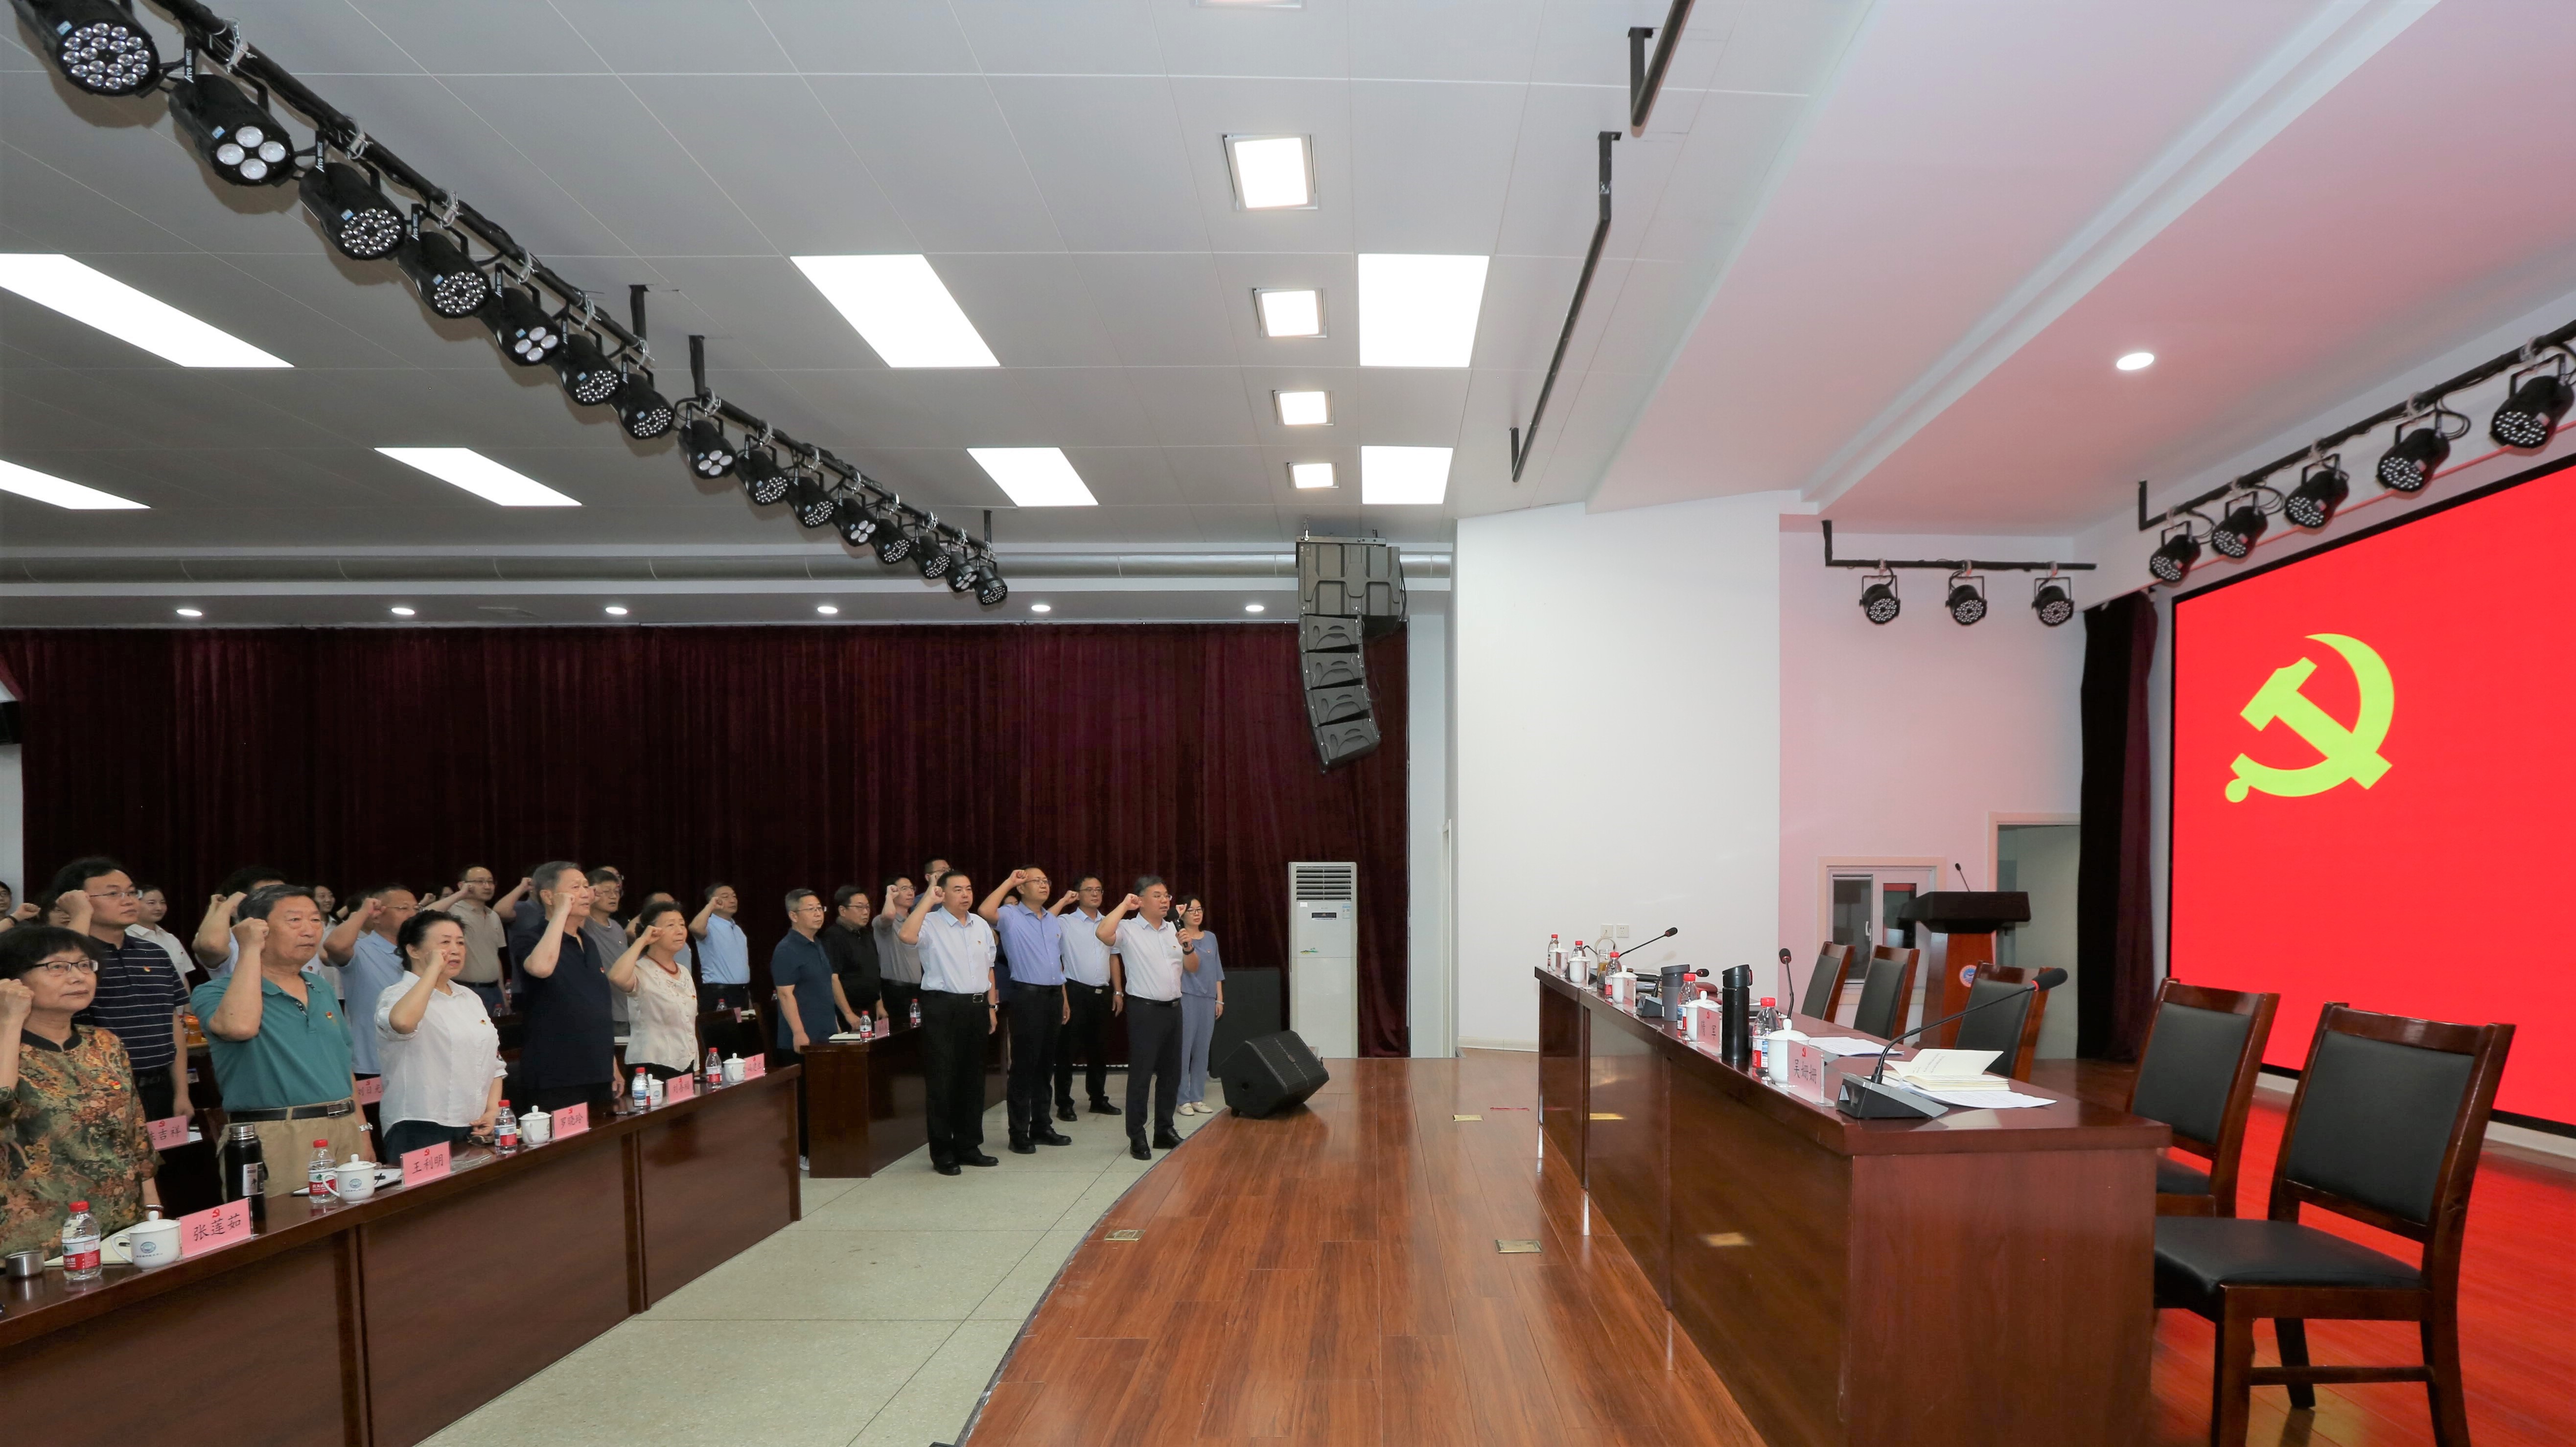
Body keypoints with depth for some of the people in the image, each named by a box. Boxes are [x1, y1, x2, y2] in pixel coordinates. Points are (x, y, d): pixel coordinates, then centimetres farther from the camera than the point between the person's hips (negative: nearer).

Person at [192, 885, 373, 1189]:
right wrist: (250, 950, -17)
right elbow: (240, 1026, -27)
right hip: (277, 1139, -6)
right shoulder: (216, 993, -3)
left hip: (346, 1133, 6)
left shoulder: (324, 990, 16)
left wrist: (363, 1132, 15)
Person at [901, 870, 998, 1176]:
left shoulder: (981, 926, 13)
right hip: (942, 1006, -6)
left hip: (976, 1007, 6)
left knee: (973, 1079, 13)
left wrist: (992, 1007, 15)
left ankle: (968, 1147, 25)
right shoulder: (931, 923, -7)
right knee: (942, 1081, 0)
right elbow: (907, 935, -29)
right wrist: (928, 899, -21)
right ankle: (942, 1153, 10)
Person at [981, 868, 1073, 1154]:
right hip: (1028, 995, -7)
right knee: (1024, 1066, -3)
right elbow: (985, 911, -27)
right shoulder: (1011, 916, -5)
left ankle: (1041, 1127, 22)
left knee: (1046, 1065, 13)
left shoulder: (1054, 921, 17)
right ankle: (1019, 1134, 5)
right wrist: (1008, 882, -16)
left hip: (1054, 995, 7)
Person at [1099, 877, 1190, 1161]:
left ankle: (1165, 1130, 25)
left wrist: (1187, 948, -4)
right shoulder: (1129, 930, -7)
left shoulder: (1174, 930, 12)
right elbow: (1103, 933, -29)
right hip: (1145, 1010, -6)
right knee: (1141, 1074, -2)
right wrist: (1124, 905, -18)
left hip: (1173, 1007, 6)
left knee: (1171, 1072, 13)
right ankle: (1137, 1138, 8)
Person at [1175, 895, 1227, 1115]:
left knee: (1202, 1050, 9)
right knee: (1184, 1049, -4)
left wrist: (1220, 999, 11)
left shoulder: (1211, 938, 12)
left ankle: (1198, 1098, 16)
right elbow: (1191, 967, -21)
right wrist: (1187, 946, -40)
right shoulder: (1179, 938, -7)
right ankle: (1183, 1099, 3)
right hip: (1186, 999, -6)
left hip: (1208, 1000, 6)